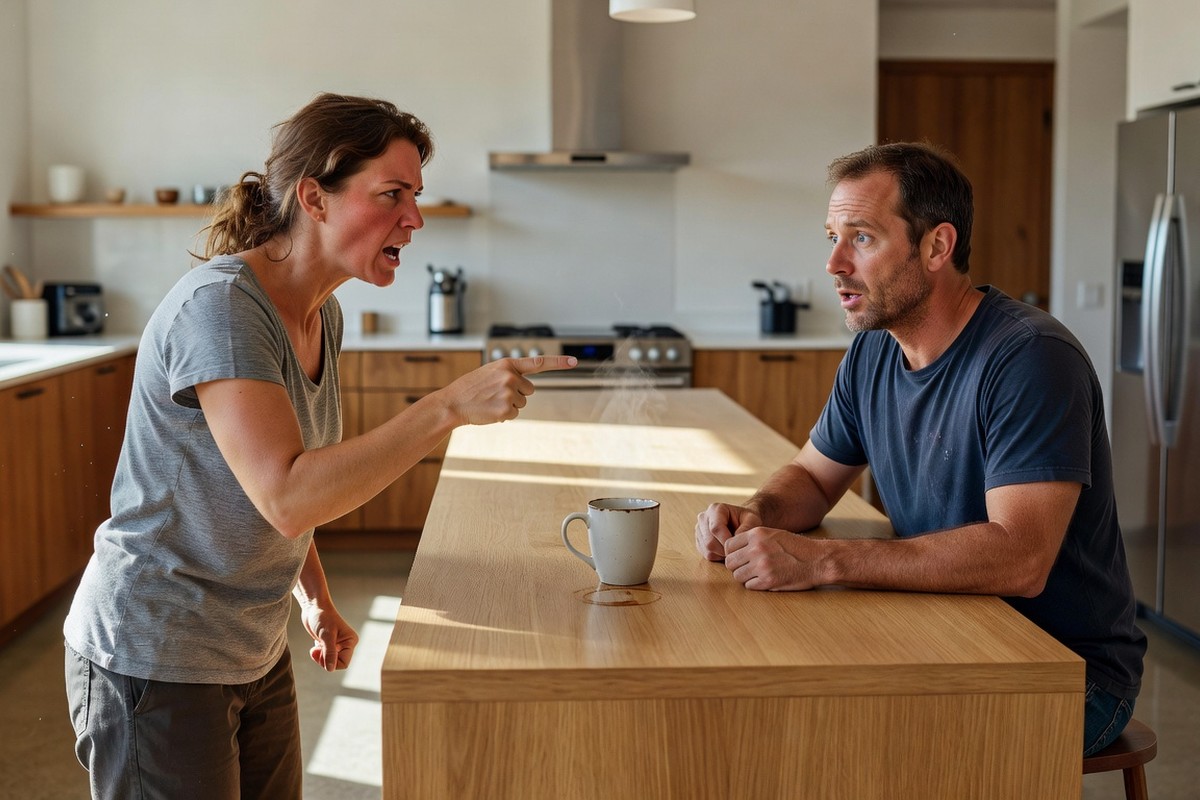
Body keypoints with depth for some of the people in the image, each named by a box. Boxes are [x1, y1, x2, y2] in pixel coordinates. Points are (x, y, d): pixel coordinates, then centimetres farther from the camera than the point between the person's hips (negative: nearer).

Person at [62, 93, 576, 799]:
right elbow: (287, 497, -34)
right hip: (157, 662, -8)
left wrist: (316, 598, 8)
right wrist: (450, 407, -36)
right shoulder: (219, 306, -23)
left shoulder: (322, 317, 5)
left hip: (256, 654, 8)